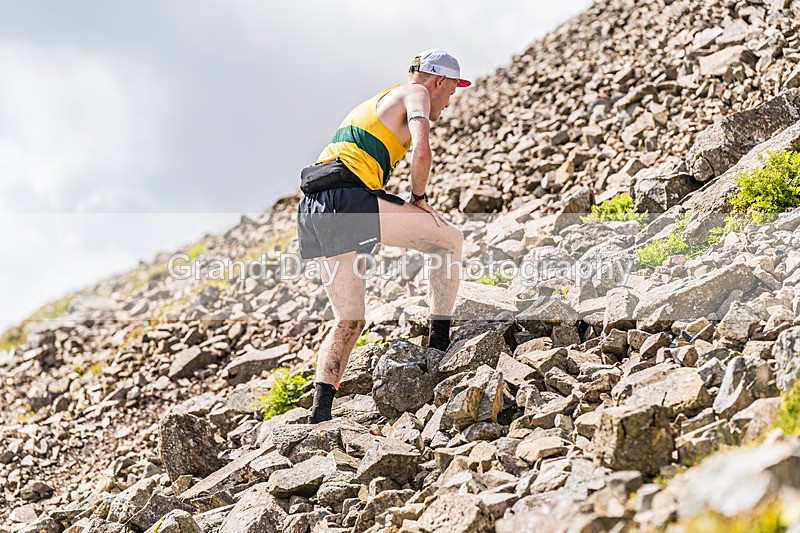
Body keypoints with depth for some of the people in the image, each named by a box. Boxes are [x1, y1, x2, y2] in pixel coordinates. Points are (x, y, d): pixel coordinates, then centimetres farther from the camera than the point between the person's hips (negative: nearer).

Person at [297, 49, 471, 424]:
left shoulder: (374, 103, 35)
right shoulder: (416, 93, 9)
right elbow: (421, 150, -10)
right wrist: (418, 198, 5)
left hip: (314, 210, 9)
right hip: (348, 199, -8)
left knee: (348, 323, 14)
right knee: (450, 239, 6)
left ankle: (319, 414, 5)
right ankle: (440, 344, 5)